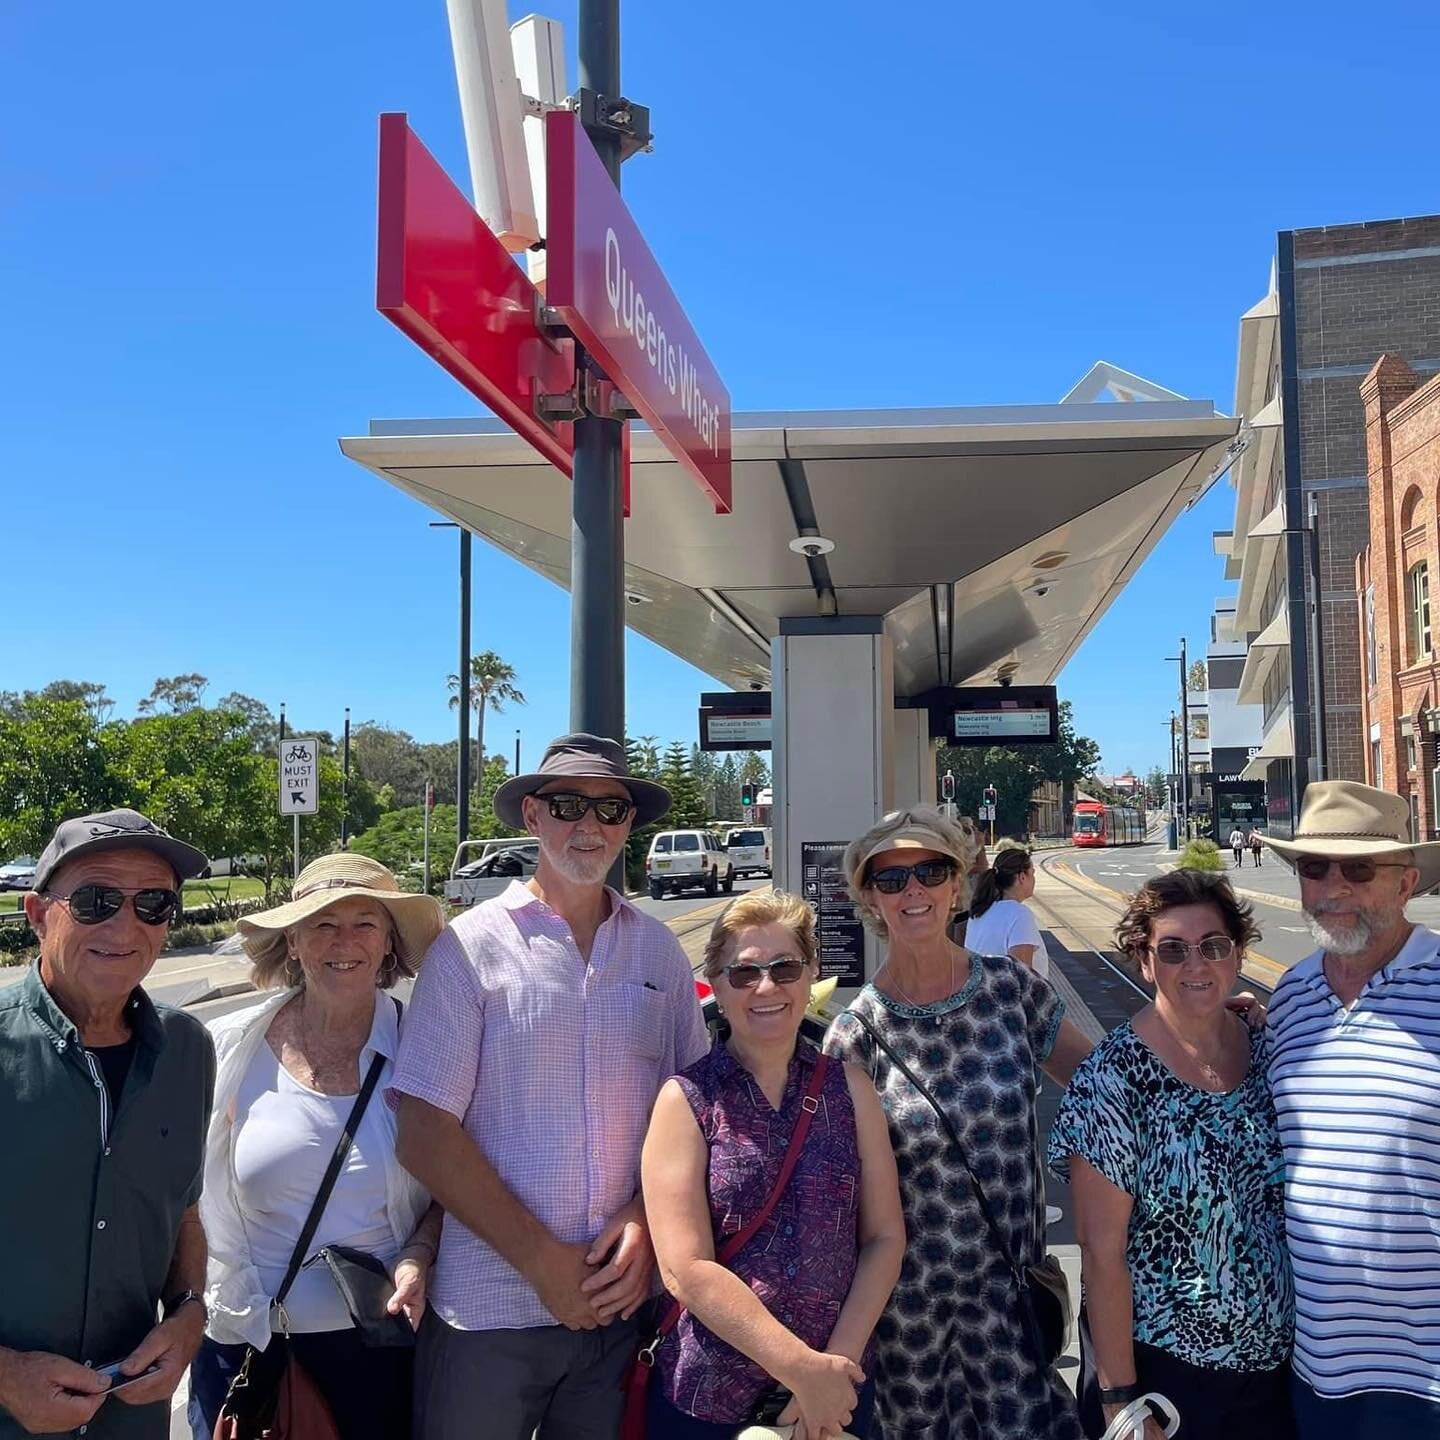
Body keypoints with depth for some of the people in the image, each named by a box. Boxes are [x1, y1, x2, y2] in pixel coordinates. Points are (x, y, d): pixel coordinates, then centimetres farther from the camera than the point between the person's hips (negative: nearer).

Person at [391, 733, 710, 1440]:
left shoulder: (658, 950, 4)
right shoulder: (473, 945, -6)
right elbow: (426, 1138, -9)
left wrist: (648, 1220, -8)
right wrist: (541, 1259, -11)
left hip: (622, 1299, 3)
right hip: (488, 1309, -3)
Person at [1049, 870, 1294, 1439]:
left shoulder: (1264, 1049, -4)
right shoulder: (1115, 1078, -21)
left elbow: (1279, 1197, 9)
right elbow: (1102, 1253, -18)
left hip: (1275, 1358, 5)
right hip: (1163, 1367, -5)